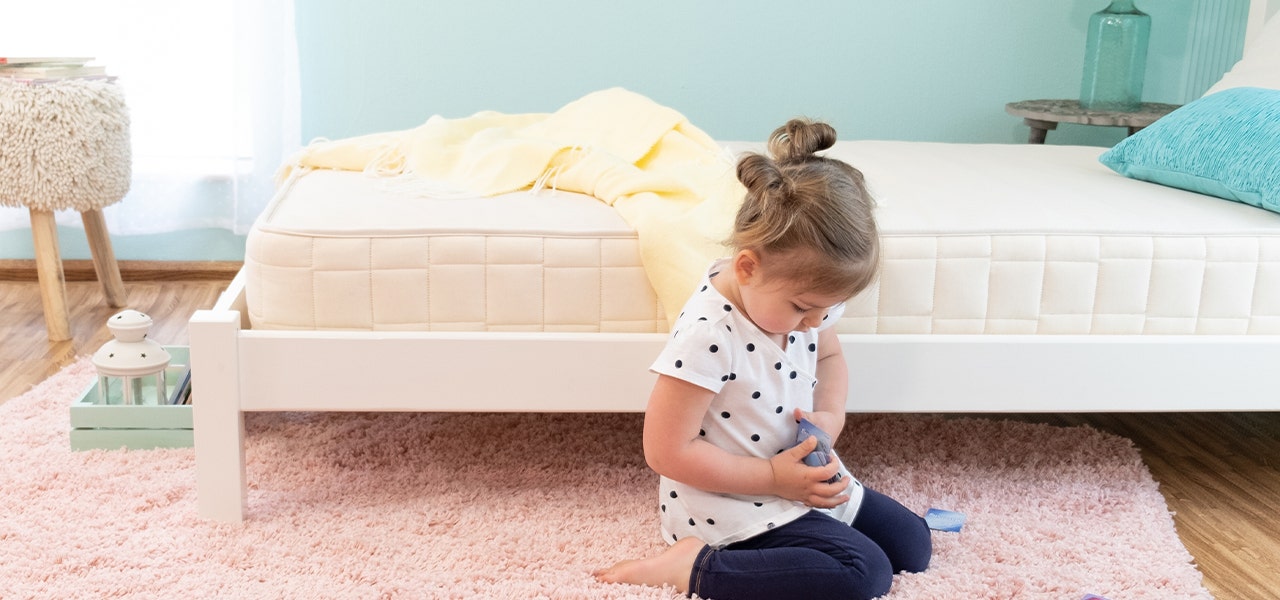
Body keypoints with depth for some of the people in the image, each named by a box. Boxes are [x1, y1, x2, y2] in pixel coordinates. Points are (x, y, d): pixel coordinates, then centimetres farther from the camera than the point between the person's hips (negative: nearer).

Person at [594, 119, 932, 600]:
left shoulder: (803, 295, -6)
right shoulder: (708, 335, -29)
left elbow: (828, 354, 17)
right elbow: (667, 451, -26)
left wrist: (830, 416, -4)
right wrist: (774, 478, -23)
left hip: (803, 480, 9)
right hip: (730, 504, -9)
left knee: (913, 545, 10)